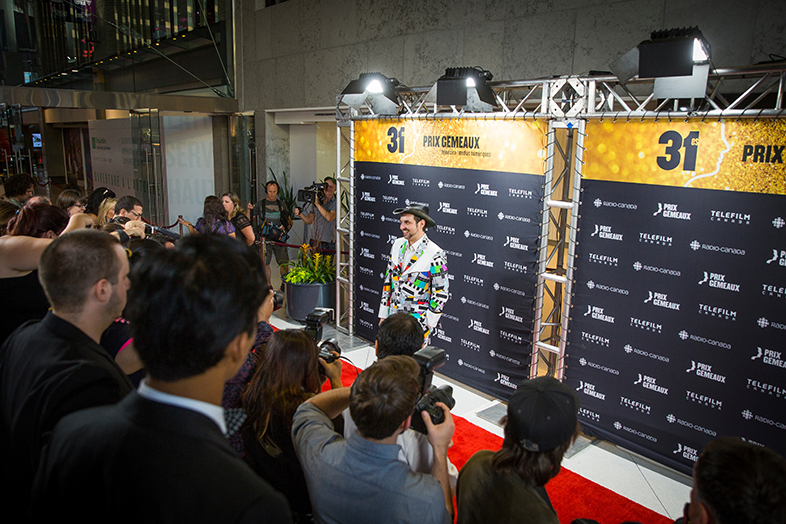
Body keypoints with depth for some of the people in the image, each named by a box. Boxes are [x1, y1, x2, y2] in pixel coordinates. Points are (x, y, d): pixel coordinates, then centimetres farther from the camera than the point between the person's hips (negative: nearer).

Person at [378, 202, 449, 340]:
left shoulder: (435, 255, -12)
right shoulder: (397, 245, 7)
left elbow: (441, 294, -9)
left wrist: (427, 325, -9)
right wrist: (383, 316, 12)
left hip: (418, 321, -5)